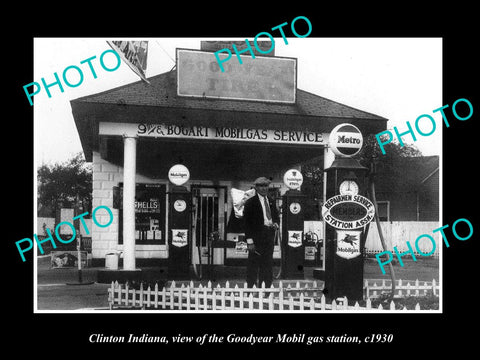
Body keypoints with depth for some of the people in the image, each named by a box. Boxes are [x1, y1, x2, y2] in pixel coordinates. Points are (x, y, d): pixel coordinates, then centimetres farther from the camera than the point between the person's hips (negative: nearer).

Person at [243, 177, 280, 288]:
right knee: (253, 265, -4)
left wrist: (275, 224, 2)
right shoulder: (250, 203, -3)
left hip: (269, 237, 6)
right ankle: (251, 288, 2)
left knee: (267, 265, 8)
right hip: (256, 237, -6)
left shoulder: (271, 202, 16)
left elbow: (276, 216, 27)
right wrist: (249, 241, -14)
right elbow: (247, 223, -7)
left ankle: (265, 289, 15)